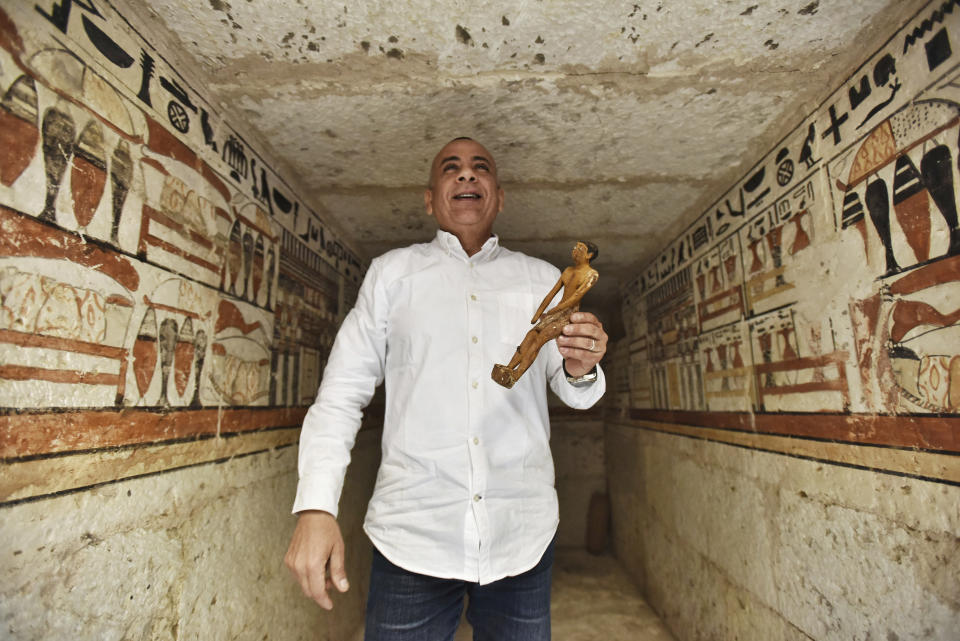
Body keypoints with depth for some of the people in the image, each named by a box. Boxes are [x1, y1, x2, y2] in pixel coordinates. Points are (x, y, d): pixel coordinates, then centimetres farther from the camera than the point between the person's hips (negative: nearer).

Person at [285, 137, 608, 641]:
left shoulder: (543, 279, 9)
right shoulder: (392, 272, 6)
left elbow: (571, 390, 11)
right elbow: (342, 392, 2)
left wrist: (580, 370, -13)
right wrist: (315, 507, -9)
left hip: (523, 537, 2)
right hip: (411, 538, -1)